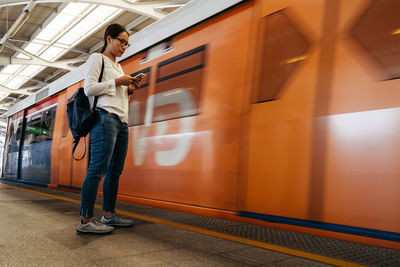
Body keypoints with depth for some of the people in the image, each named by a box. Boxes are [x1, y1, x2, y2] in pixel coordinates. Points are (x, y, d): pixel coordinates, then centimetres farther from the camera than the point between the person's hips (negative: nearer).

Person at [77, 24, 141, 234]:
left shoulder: (118, 66, 29)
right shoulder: (97, 58, 5)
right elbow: (89, 89, -7)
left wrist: (129, 88, 11)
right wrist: (117, 82, -7)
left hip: (122, 121, 9)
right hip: (105, 117, -8)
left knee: (115, 170, 5)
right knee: (98, 168, -14)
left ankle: (109, 214, 10)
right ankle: (86, 220, -12)